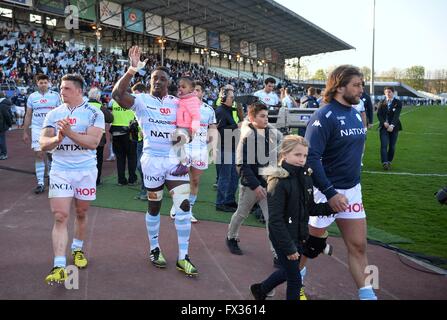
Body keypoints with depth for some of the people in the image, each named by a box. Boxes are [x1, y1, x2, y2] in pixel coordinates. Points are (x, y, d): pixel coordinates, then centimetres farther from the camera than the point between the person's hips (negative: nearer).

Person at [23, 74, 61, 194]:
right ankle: (40, 183, -3)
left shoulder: (55, 95, 1)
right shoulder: (32, 97, 6)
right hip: (37, 129, 1)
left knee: (51, 154, 8)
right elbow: (28, 115, 10)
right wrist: (25, 132, 8)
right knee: (39, 155, -6)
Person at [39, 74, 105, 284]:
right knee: (60, 217, -8)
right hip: (60, 170, 1)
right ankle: (59, 267, -8)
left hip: (86, 170, -1)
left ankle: (77, 249, 37)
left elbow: (93, 142, -16)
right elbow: (43, 144, -1)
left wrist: (70, 133, -25)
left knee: (81, 214, 13)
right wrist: (57, 138, -21)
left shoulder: (94, 113, -3)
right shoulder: (54, 114, 6)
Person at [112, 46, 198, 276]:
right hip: (153, 160, -3)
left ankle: (183, 258, 5)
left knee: (184, 205, -4)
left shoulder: (176, 103, 9)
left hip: (175, 158, 3)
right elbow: (117, 94, -24)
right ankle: (154, 249, 30)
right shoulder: (141, 100, -4)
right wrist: (132, 70, -32)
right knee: (154, 207, 10)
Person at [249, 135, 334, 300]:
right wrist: (288, 247, -21)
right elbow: (275, 220, -22)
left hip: (300, 236, 7)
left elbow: (310, 208, 9)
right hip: (284, 238, -7)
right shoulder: (279, 182, -22)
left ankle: (260, 289, 49)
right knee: (295, 280, 5)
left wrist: (331, 207, -7)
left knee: (287, 271, 26)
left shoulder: (305, 177, -1)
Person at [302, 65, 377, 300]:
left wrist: (355, 181, 16)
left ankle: (367, 294, 16)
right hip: (325, 192, -6)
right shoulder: (324, 116, -18)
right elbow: (310, 158, -24)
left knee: (358, 246, 8)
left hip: (352, 190, 7)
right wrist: (331, 193, -26)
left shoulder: (355, 114, 6)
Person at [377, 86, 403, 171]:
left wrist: (392, 125, -22)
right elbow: (379, 114, 2)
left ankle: (389, 162, 14)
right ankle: (385, 163, -13)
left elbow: (396, 115, -10)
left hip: (394, 127, -1)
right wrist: (384, 123, -15)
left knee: (392, 146, 2)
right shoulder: (382, 103, 10)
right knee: (384, 145, -10)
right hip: (384, 126, 1)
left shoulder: (398, 103, 2)